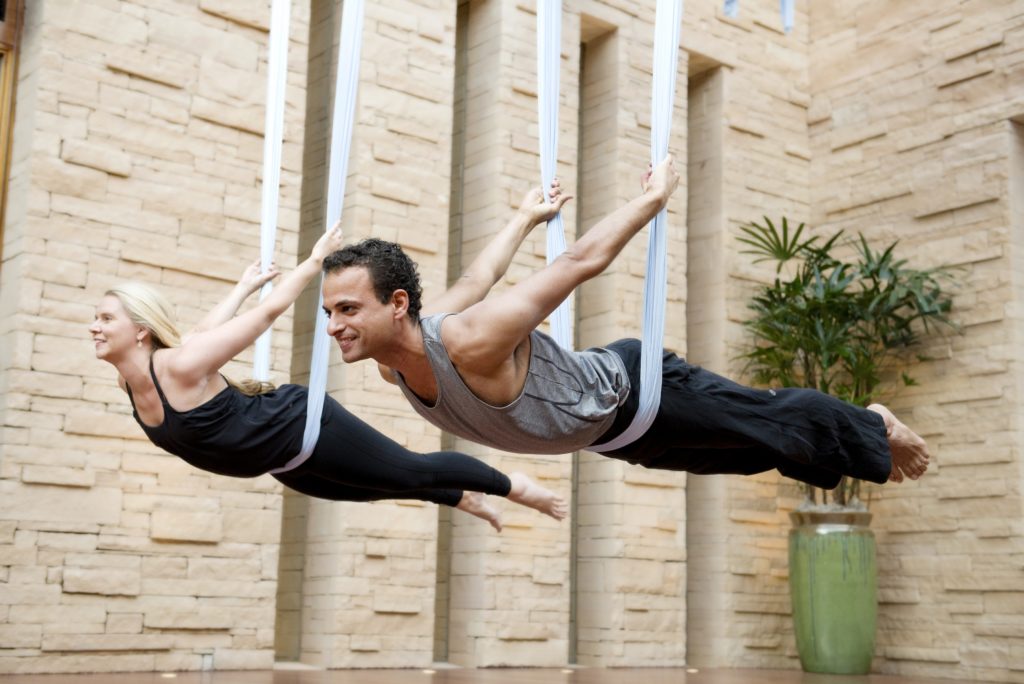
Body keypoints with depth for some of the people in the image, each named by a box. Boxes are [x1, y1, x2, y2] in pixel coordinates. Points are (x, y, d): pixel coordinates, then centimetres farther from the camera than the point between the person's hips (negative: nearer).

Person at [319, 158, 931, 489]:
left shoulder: (471, 342, -41)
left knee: (772, 422, 17)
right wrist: (525, 219, 17)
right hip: (604, 427, 8)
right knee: (746, 452, 27)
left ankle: (874, 430, 46)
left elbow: (583, 261, -31)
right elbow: (478, 278, 2)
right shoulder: (392, 367, -16)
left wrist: (655, 197, -19)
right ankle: (869, 457, 51)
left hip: (632, 391, -8)